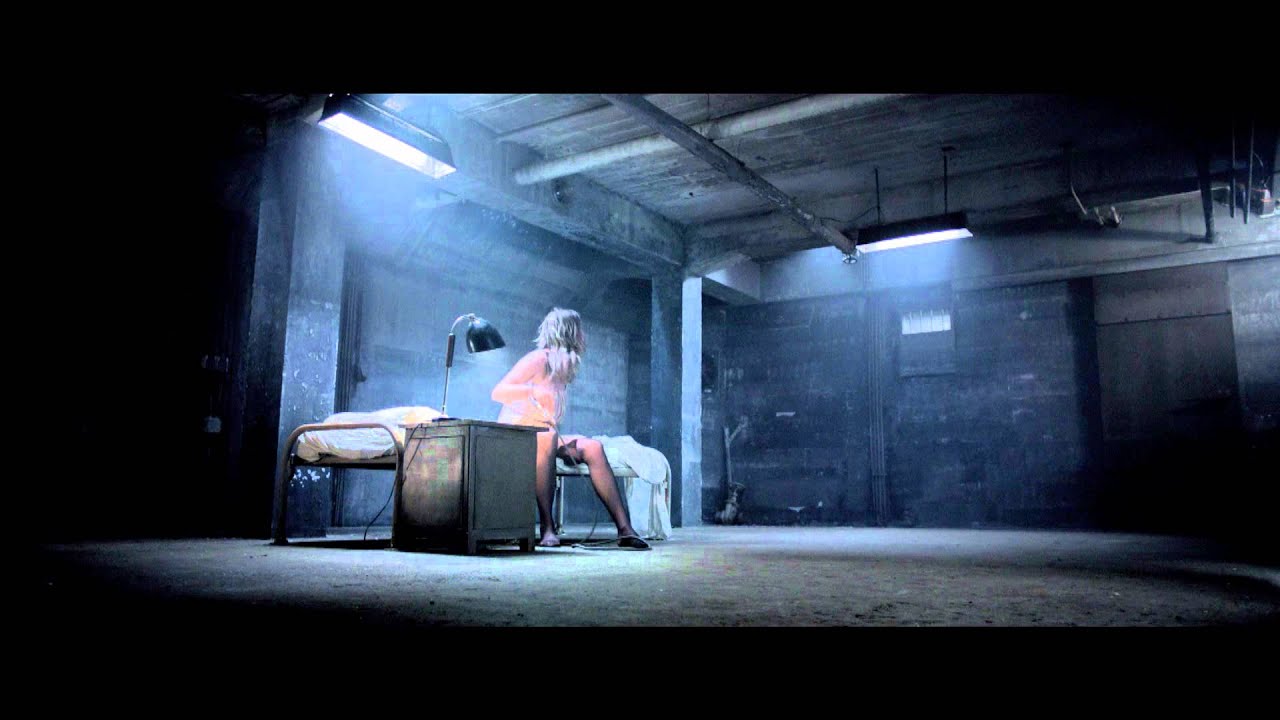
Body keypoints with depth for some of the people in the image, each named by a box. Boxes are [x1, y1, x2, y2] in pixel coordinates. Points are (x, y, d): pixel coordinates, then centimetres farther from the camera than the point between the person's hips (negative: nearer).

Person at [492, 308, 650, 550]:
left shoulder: (562, 368, 16)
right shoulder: (538, 359, -8)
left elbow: (552, 419, 12)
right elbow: (498, 392, -17)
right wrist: (534, 391, -33)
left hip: (544, 435, 7)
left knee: (593, 447, -16)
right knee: (547, 436, -38)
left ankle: (624, 529, -25)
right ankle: (547, 527, -36)